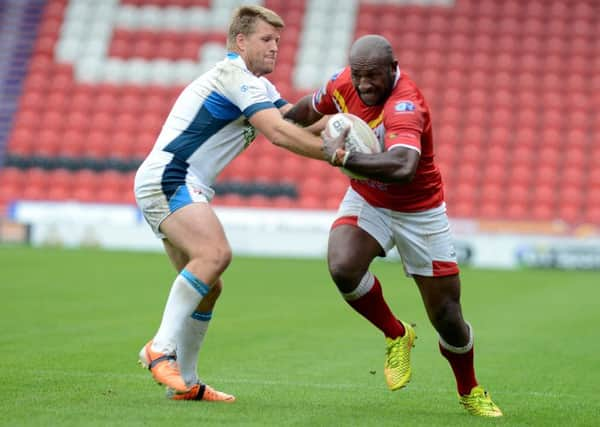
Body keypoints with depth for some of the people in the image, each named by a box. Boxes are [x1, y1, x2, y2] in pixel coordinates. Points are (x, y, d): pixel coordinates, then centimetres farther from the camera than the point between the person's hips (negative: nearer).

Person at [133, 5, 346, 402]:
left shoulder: (257, 85, 21)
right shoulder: (233, 74, -11)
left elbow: (298, 119, 9)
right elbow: (278, 133, -20)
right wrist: (331, 153, -18)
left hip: (183, 188, 11)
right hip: (167, 178, -11)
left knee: (209, 286, 12)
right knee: (215, 253, -30)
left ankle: (185, 382, 19)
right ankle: (161, 348, -30)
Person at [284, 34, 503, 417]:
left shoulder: (405, 105, -34)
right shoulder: (344, 84, -14)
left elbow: (403, 167, -54)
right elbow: (310, 109, 12)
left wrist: (344, 158, -49)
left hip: (420, 211, -4)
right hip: (367, 202, 4)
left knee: (447, 318, 1)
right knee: (343, 268, -28)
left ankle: (471, 392, 33)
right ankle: (396, 335, 2)